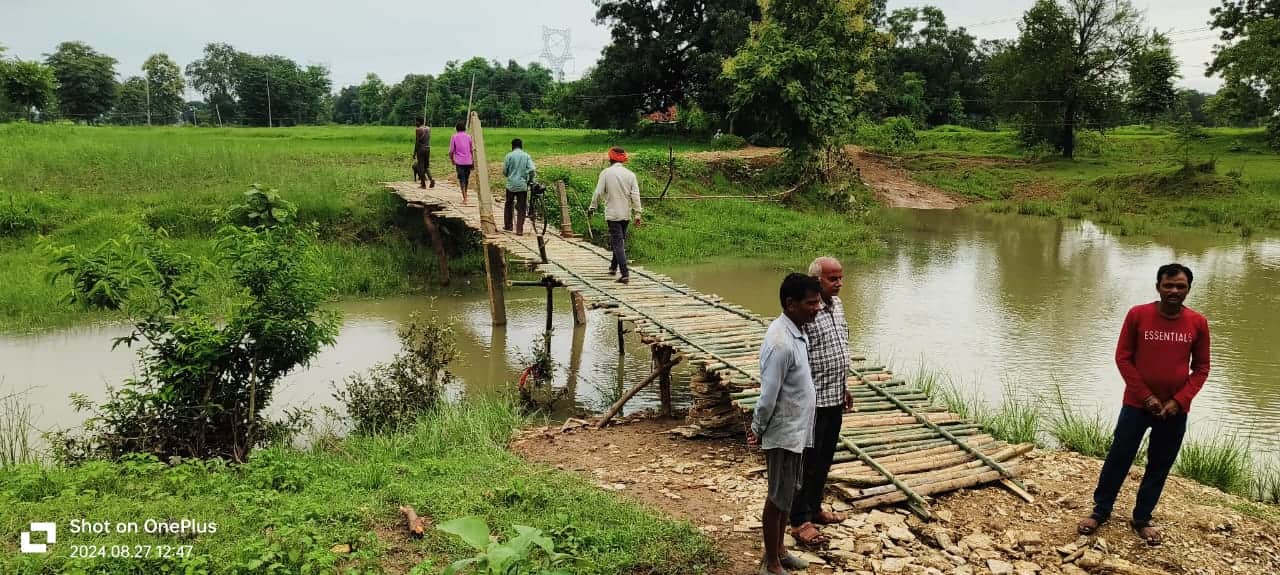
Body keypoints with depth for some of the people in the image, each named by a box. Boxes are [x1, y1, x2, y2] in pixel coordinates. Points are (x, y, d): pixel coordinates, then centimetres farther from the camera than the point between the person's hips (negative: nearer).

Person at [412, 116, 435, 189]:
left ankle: (423, 184, 3)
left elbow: (417, 142, -13)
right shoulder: (428, 128, 7)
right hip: (428, 148, 6)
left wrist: (414, 152, -7)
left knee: (420, 167, 1)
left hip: (420, 149, -6)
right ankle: (431, 178, -9)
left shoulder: (418, 130, -12)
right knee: (427, 166, 15)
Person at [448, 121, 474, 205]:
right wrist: (473, 161, 11)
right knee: (466, 179, 18)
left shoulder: (454, 137, 0)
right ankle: (465, 195, 31)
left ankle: (464, 198, -12)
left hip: (459, 162, -2)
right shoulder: (468, 137, 4)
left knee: (462, 179, -2)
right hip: (468, 161, 2)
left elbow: (451, 151, -2)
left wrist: (452, 160, 14)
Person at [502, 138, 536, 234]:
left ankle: (507, 226, 26)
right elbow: (531, 170, -10)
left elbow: (504, 171, -1)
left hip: (511, 184, 0)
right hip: (523, 185, 0)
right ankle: (519, 230, 1)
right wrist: (530, 180, 6)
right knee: (522, 208, 4)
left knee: (508, 205, 18)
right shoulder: (526, 156, 1)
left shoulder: (509, 156, -3)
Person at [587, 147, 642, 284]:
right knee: (620, 240, 21)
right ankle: (613, 266, 36)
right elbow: (635, 195, -2)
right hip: (626, 214, 4)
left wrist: (591, 208, 6)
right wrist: (638, 214, 1)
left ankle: (625, 273, -17)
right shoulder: (630, 174, 2)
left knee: (618, 243, -7)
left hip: (613, 213, -4)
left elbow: (598, 192, -6)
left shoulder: (606, 173, -6)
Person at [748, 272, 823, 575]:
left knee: (789, 494, 21)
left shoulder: (797, 332, 3)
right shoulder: (780, 343, -28)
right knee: (779, 498, 5)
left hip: (797, 430, 9)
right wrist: (757, 431, -9)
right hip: (783, 434, -9)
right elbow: (768, 395, -23)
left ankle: (778, 549, 37)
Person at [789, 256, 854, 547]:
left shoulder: (837, 304, 8)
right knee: (808, 461, 2)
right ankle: (800, 521, 13)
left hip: (834, 398, 9)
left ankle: (814, 508, 34)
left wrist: (844, 387, 21)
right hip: (813, 401, -8)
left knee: (825, 459, 19)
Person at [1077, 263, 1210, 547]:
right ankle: (1100, 511, 19)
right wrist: (1146, 396, -11)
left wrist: (1179, 400, -9)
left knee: (1159, 467, 11)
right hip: (1137, 403, -2)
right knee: (1118, 459, 4)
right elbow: (1122, 358, -6)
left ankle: (1142, 519, 26)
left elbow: (1201, 368, 2)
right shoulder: (1137, 315, -9)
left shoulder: (1198, 323, -4)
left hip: (1175, 409, 2)